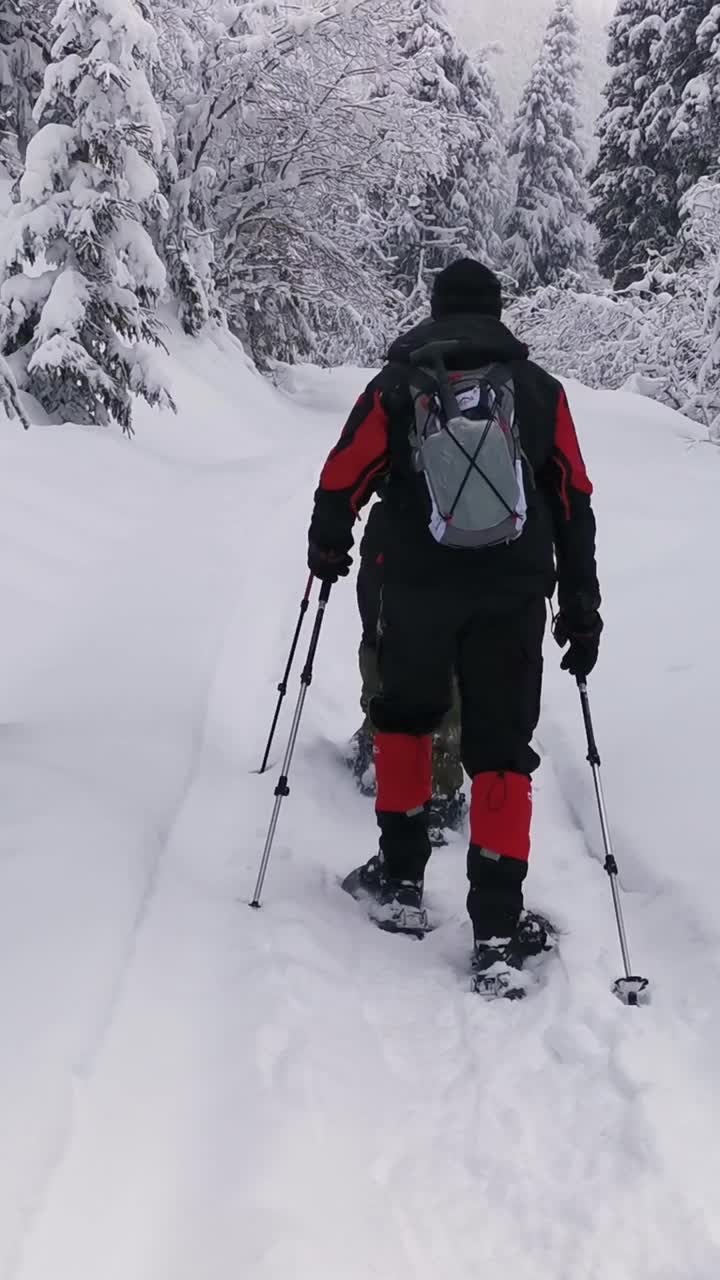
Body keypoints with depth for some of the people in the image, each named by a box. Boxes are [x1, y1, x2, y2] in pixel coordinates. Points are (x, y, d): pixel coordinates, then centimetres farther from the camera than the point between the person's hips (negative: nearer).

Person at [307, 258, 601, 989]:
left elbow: (343, 481, 3)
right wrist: (581, 606, 11)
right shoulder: (540, 390, 7)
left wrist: (327, 549, 23)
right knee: (502, 750, 5)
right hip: (515, 594, 1)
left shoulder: (396, 385, 3)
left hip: (418, 588, 0)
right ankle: (498, 928, 0)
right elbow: (574, 505, 6)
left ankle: (400, 882, 22)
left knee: (404, 716, 22)